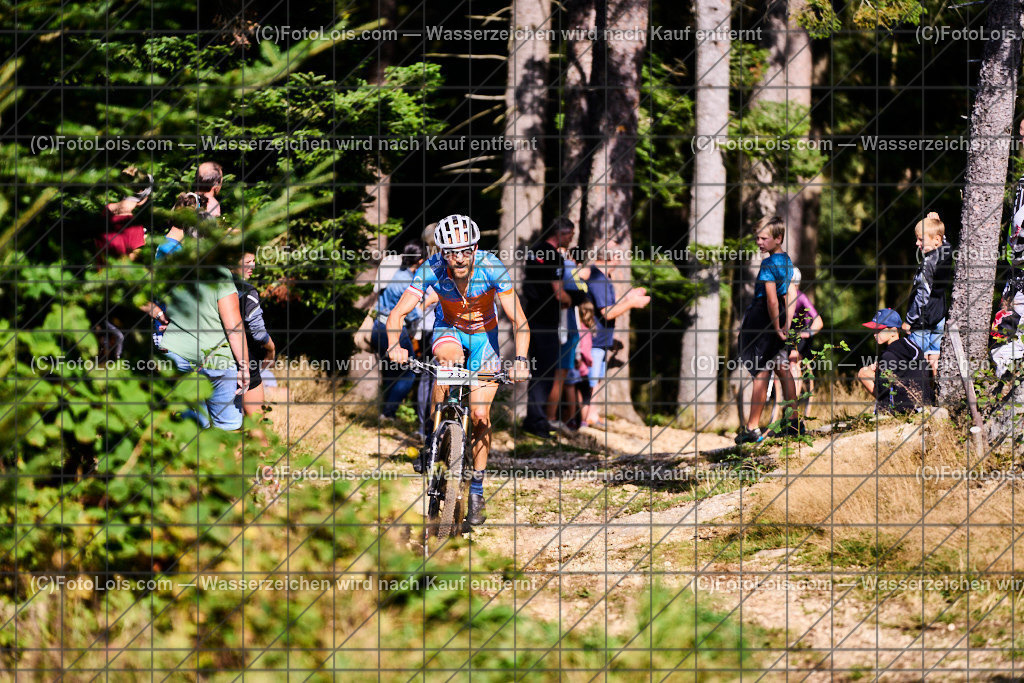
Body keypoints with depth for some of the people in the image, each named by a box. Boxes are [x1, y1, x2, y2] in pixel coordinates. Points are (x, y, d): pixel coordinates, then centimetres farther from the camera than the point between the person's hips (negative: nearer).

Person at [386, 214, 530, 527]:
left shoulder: (492, 268, -30)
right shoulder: (432, 269, -27)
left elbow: (519, 320, -32)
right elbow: (397, 313, -28)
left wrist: (520, 359, -49)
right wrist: (394, 345, -49)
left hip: (483, 335, 0)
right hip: (449, 329, 0)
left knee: (480, 414, -10)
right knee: (449, 357, -36)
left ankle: (477, 489, 7)